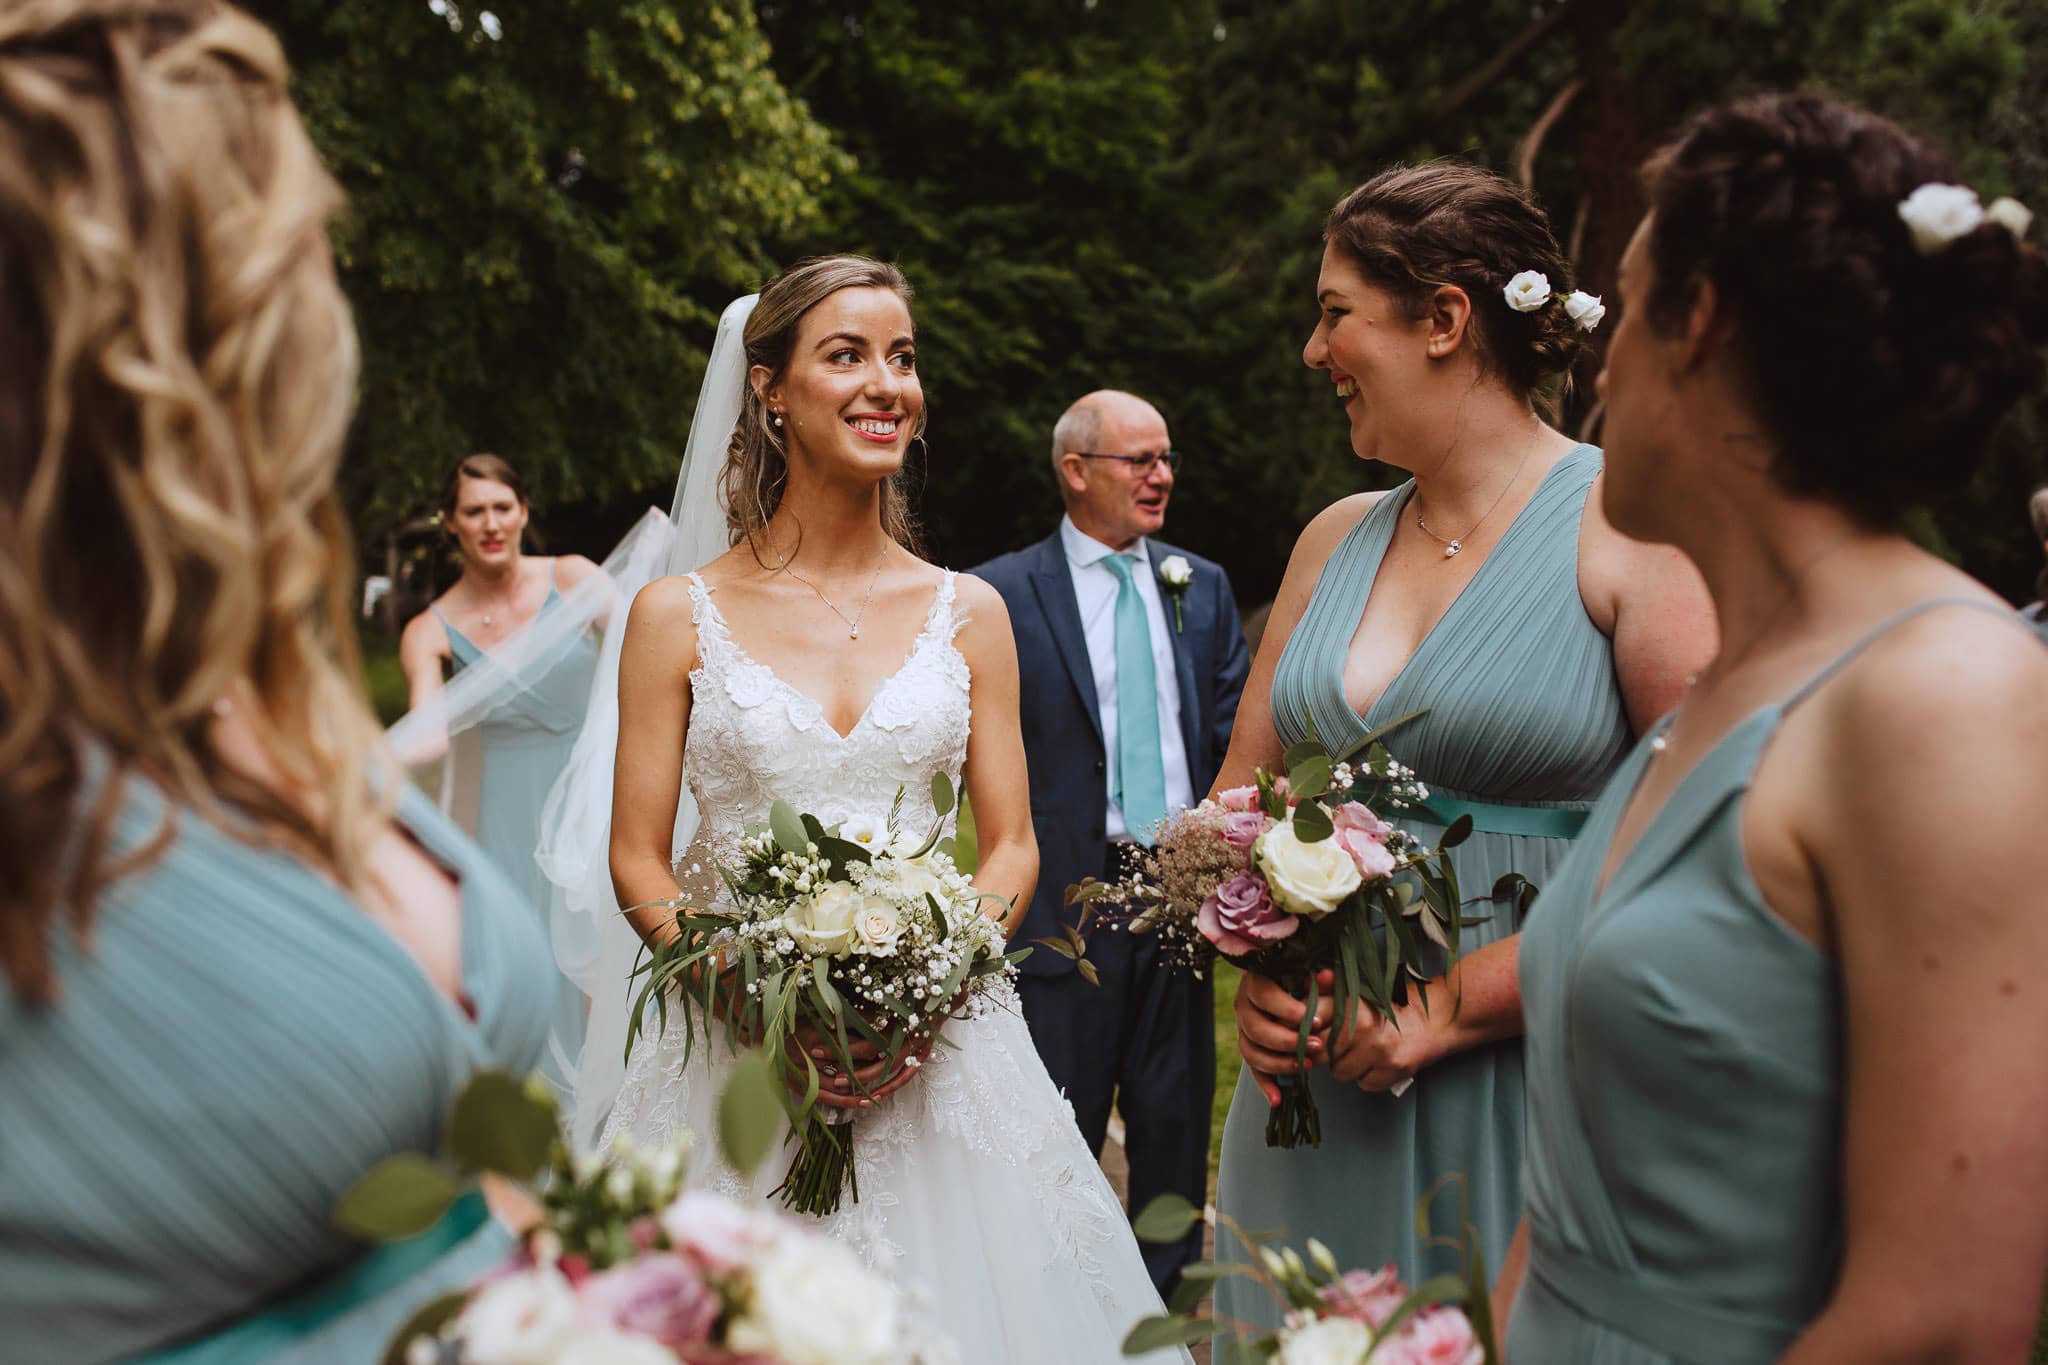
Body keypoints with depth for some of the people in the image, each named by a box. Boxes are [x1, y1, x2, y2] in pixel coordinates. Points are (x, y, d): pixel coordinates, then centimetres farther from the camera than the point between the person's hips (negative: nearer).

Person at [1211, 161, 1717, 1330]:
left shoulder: (1634, 528, -11)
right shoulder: (1336, 541, 8)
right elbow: (1241, 793, 15)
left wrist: (1453, 1004, -17)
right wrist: (1260, 964, -5)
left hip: (1529, 1096, -5)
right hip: (1320, 1082, 6)